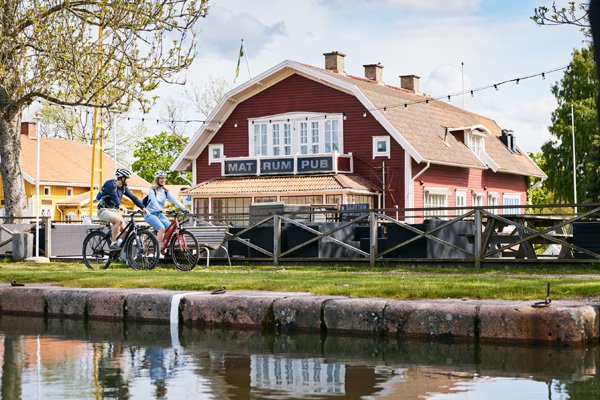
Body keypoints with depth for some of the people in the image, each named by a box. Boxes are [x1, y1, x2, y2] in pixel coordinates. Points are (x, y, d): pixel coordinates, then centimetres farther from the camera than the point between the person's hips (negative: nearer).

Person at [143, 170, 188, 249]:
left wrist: (183, 208, -19)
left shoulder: (165, 191, 7)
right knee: (162, 228, -27)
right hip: (150, 214, -6)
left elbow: (173, 199, -5)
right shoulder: (152, 190, -11)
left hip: (159, 214, 6)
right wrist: (160, 209, -46)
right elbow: (154, 201, -27)